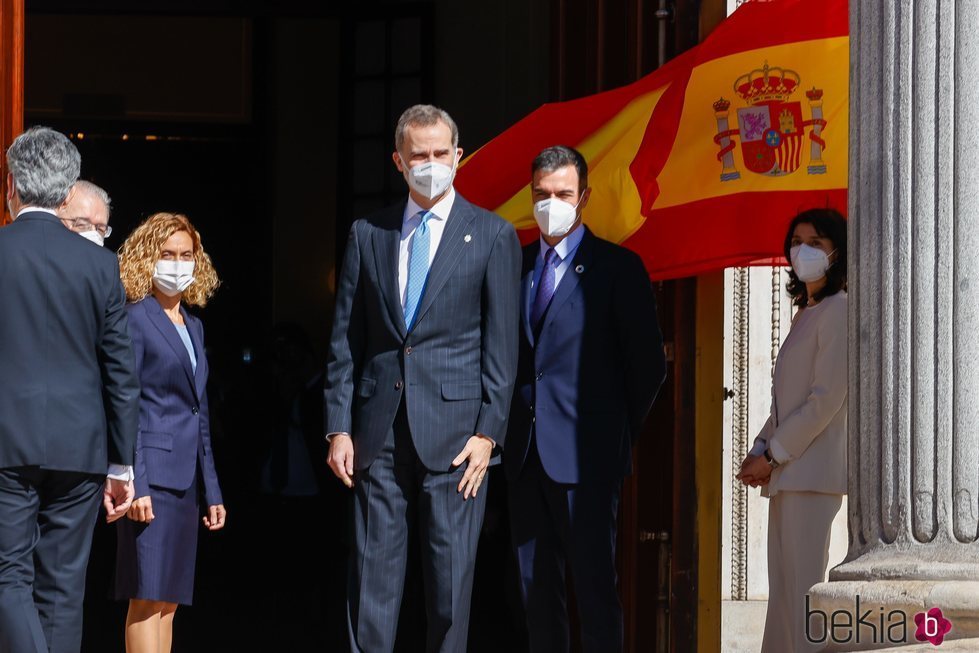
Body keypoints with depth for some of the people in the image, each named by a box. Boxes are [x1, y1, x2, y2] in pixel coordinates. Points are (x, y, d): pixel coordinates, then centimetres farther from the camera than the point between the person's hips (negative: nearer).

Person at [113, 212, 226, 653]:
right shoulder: (135, 319, -5)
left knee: (169, 600, 6)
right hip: (152, 472, -8)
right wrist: (135, 484, -19)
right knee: (148, 597, -12)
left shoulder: (193, 327, 19)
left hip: (185, 479, 8)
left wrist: (211, 490, 19)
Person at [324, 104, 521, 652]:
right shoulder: (368, 234, 11)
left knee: (451, 571, 0)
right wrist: (339, 426, 3)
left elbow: (502, 345, 0)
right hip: (380, 425, 2)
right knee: (373, 568, 2)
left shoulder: (493, 235, 4)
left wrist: (488, 432, -7)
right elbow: (345, 338, 10)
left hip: (453, 424, -2)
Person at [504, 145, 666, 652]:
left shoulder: (617, 268, 0)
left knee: (594, 582, -7)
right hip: (525, 453, 5)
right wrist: (505, 430, 9)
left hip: (585, 453, -5)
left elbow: (647, 361, 1)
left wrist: (622, 432, 2)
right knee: (536, 586, 7)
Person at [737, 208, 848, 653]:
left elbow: (827, 399, -14)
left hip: (811, 468, -9)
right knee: (785, 587, 7)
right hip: (787, 469, 9)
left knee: (801, 587, -11)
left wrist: (772, 456, -12)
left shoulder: (837, 310, -7)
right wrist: (761, 449, 6)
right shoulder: (806, 314, 21)